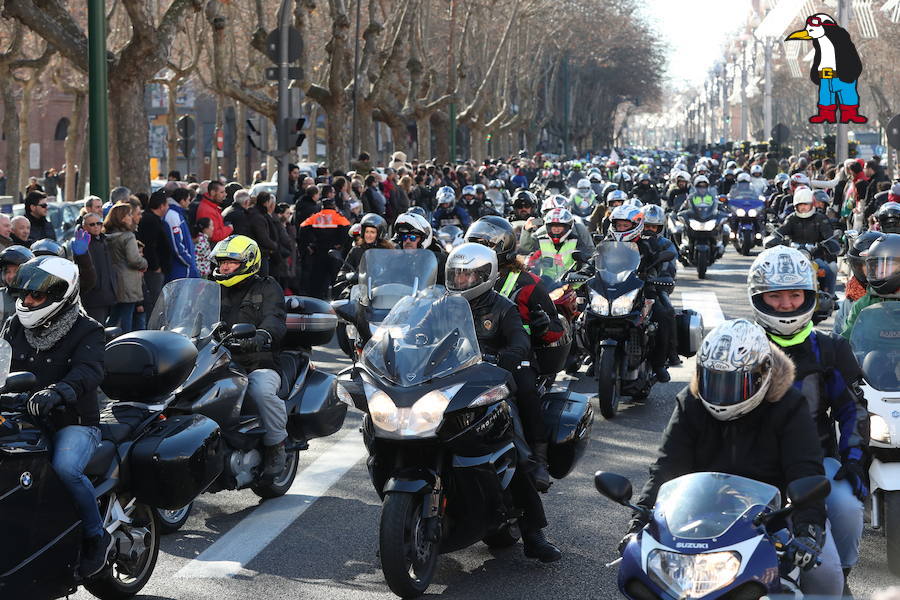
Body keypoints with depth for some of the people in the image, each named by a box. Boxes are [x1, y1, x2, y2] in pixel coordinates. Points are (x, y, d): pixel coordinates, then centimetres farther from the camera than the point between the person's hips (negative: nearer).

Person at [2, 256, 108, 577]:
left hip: (74, 421, -5)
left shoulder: (86, 331, -5)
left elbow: (89, 370, -23)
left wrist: (57, 392, -43)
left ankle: (96, 536, -12)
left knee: (66, 468, -31)